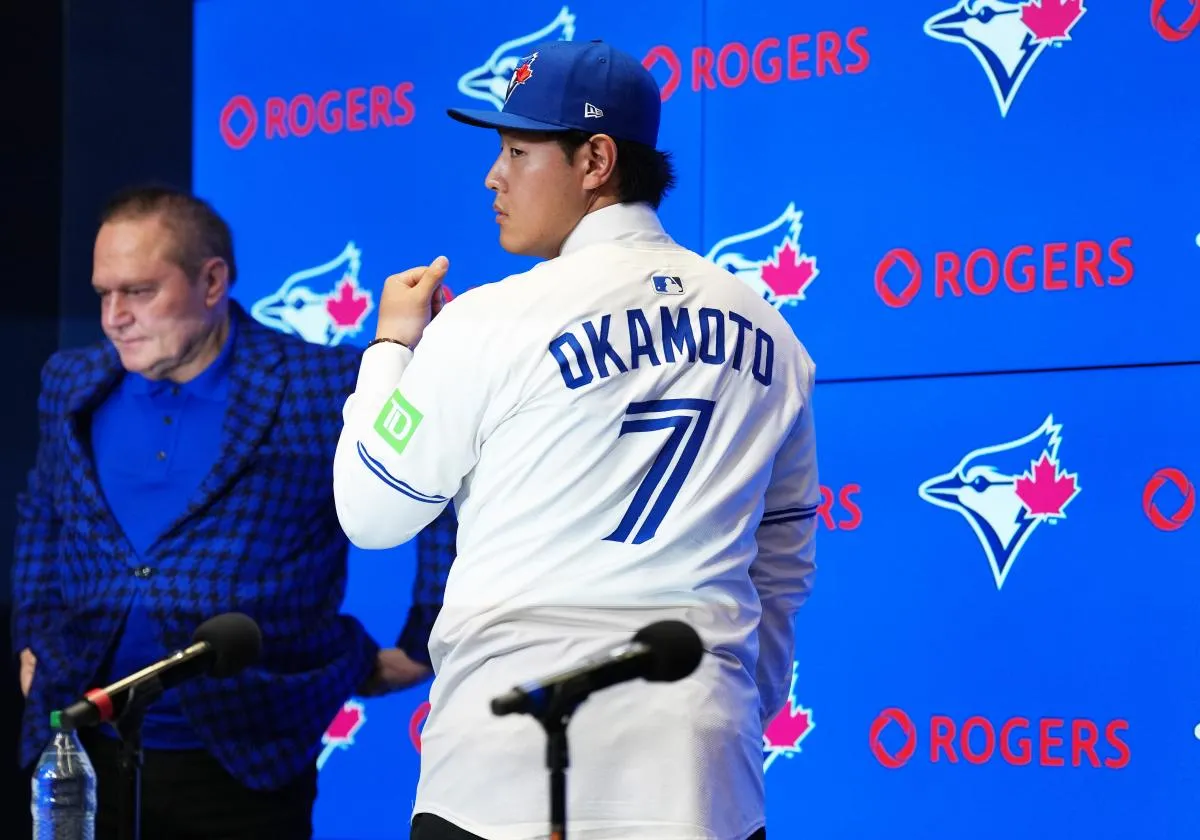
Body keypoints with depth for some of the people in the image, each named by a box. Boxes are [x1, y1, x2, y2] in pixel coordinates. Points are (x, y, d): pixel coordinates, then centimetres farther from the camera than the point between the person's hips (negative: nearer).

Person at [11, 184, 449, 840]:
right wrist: (33, 636, 16)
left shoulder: (327, 391, -7)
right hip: (85, 755, 4)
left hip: (248, 770, -4)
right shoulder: (73, 385, 9)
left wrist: (421, 648, -1)